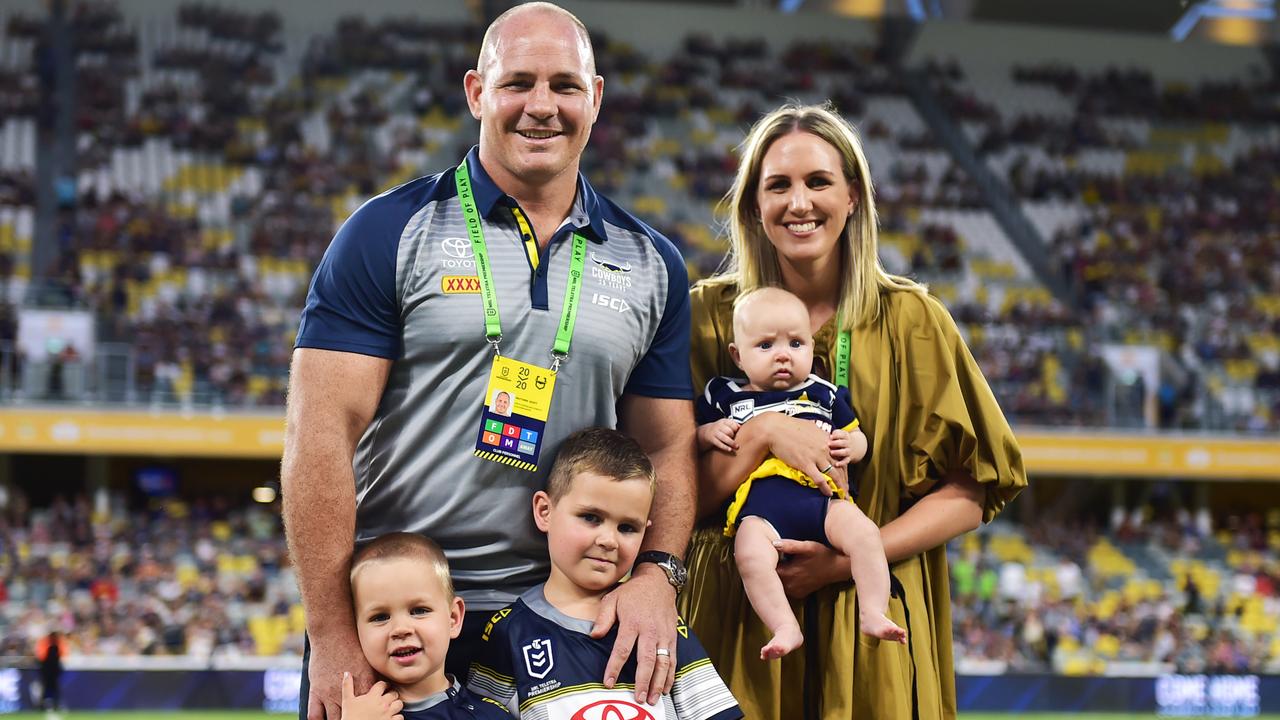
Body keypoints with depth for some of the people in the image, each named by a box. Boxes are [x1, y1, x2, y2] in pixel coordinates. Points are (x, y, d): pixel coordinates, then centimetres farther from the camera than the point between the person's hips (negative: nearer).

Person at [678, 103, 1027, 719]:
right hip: (737, 628, 0)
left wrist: (850, 558, -13)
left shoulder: (909, 321, -1)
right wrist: (764, 431, -20)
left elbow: (971, 492, -1)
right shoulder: (710, 315, 0)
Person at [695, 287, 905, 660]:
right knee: (749, 554, -33)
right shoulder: (725, 396, 18)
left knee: (864, 533, -25)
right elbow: (691, 439, 21)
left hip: (821, 494, 2)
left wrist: (852, 445, 4)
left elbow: (855, 436, 27)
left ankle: (873, 614, -21)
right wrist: (710, 433, -1)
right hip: (759, 505, -2)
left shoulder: (824, 394, 21)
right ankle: (785, 627, -32)